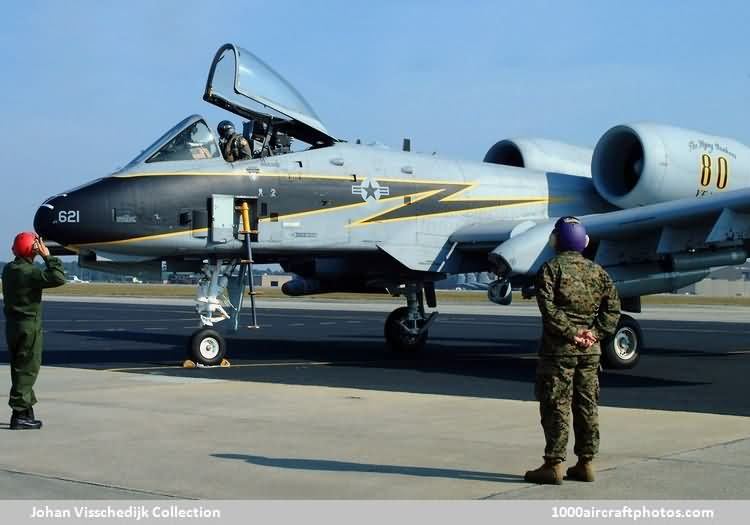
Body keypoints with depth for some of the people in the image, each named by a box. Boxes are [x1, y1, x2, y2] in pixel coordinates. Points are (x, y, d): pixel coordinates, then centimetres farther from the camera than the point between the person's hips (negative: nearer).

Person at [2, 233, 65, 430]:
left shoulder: (9, 269, 7)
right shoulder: (31, 273, -19)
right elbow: (59, 278, -24)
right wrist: (48, 256, -17)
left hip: (13, 325, 9)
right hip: (29, 326, -9)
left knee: (20, 369, 15)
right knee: (27, 370, -3)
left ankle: (26, 411, 25)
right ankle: (20, 415, -3)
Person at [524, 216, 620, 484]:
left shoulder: (551, 268, -5)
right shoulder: (597, 271, 12)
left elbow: (549, 308, -17)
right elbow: (613, 307, 7)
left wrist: (570, 333, -14)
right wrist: (594, 333, 0)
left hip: (559, 349, -5)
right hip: (591, 351, 5)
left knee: (555, 407, -2)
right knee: (587, 406, 11)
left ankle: (554, 465, -1)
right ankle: (586, 463, 15)